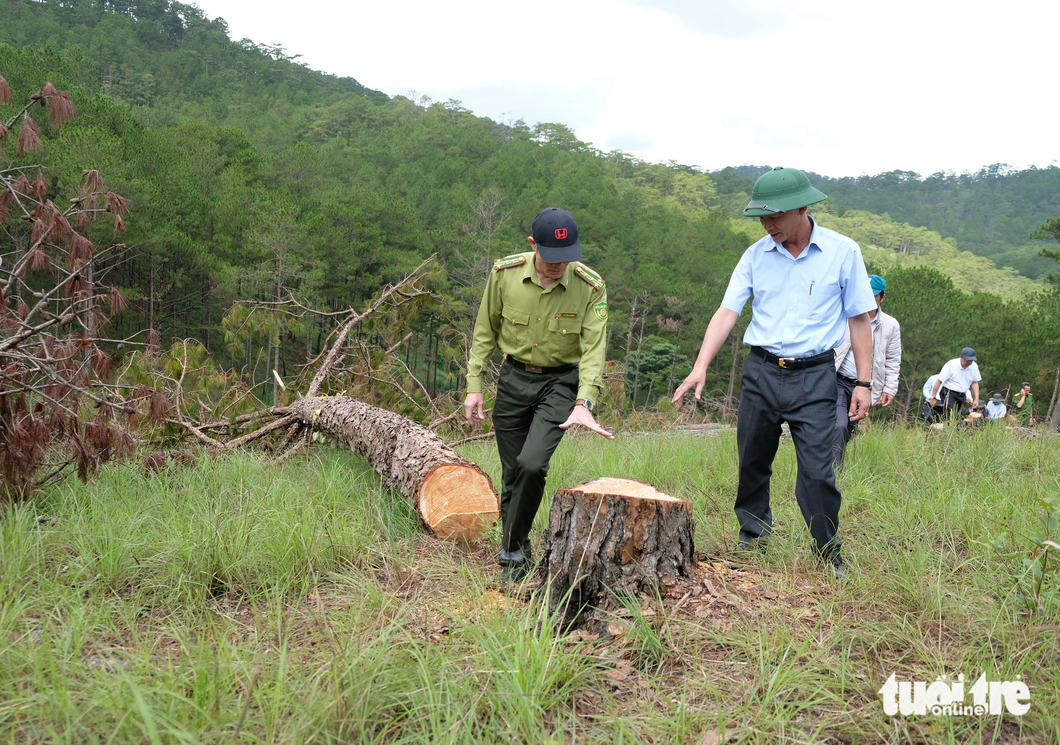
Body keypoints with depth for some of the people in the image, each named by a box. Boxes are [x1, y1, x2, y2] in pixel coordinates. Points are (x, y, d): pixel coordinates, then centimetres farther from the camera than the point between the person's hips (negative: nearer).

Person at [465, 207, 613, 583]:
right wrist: (474, 385, -1)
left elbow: (594, 349, -19)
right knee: (512, 472, 7)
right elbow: (485, 330, 1)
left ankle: (512, 553, 1)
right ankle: (520, 553, 27)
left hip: (561, 381, -2)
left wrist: (583, 404, -32)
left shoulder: (590, 287, -17)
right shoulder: (505, 273, -11)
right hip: (514, 377, 3)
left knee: (532, 464, -20)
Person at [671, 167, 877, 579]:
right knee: (752, 462, 10)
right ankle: (752, 537, 28)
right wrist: (700, 367, -14)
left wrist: (863, 382, -1)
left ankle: (828, 553, 10)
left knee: (817, 470, -6)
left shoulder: (842, 252, -2)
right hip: (761, 370, 3)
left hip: (814, 375, -3)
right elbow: (727, 311, -2)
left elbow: (859, 319, 2)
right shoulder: (756, 255, 4)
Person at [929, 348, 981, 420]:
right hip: (949, 393, -6)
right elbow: (939, 381, -13)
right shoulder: (951, 365, -16)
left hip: (962, 395, 6)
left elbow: (975, 383, 12)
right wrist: (933, 398, -12)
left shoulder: (974, 367, 0)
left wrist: (976, 399, 4)